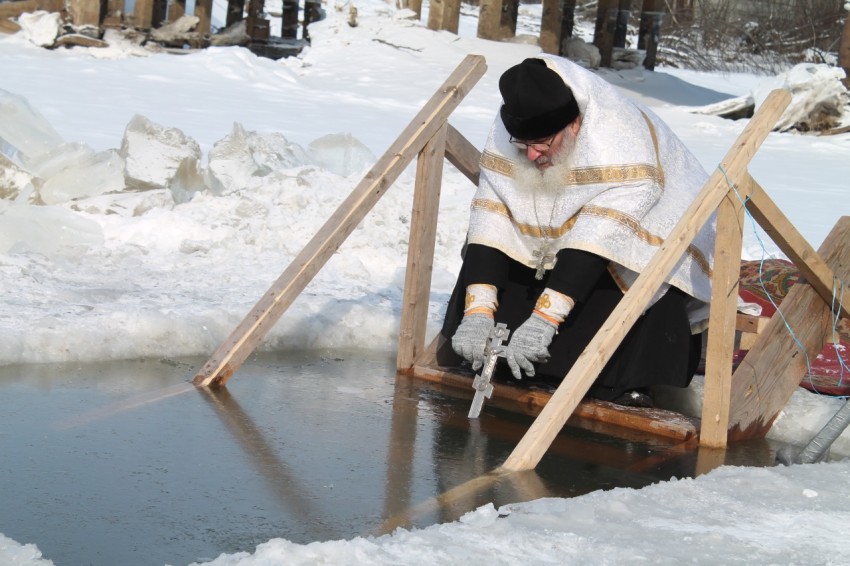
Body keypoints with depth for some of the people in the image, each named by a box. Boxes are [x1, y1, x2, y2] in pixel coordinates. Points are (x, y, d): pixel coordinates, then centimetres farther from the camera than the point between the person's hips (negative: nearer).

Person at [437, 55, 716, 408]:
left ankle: (627, 380, -20)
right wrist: (477, 313, -35)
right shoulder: (506, 136, -22)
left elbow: (595, 246, -41)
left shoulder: (624, 146, -37)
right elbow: (489, 227, -25)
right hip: (557, 234, 5)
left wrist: (543, 321, -46)